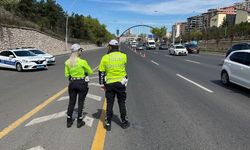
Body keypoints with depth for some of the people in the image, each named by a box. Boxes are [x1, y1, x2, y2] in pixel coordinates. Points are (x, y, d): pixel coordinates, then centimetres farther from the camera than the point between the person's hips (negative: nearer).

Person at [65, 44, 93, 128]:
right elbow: (90, 72, -6)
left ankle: (69, 121, 26)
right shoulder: (82, 62, -17)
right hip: (82, 83, -4)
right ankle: (79, 122, 19)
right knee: (80, 102, 10)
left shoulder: (67, 62, -3)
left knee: (71, 102, 16)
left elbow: (67, 75, 4)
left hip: (72, 83, 4)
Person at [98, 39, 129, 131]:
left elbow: (101, 72, -3)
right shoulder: (123, 56, -6)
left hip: (109, 84, 0)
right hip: (121, 83, 1)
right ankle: (124, 122, 26)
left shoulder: (105, 58, -7)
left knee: (109, 104, 10)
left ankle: (108, 124, 18)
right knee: (122, 103, 14)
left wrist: (102, 84, 8)